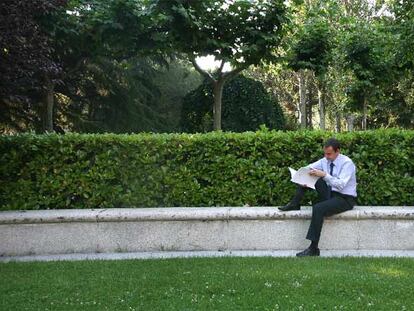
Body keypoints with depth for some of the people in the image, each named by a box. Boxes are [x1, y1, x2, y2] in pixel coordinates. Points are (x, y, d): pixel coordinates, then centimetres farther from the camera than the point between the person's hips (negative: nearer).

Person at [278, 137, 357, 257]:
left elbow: (341, 185, -27)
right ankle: (295, 204, -6)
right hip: (329, 193, 7)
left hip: (345, 199, -7)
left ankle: (313, 249, -29)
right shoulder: (325, 160, 3)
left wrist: (324, 175, -36)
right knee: (309, 177, -7)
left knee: (318, 208, -33)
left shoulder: (347, 163, -16)